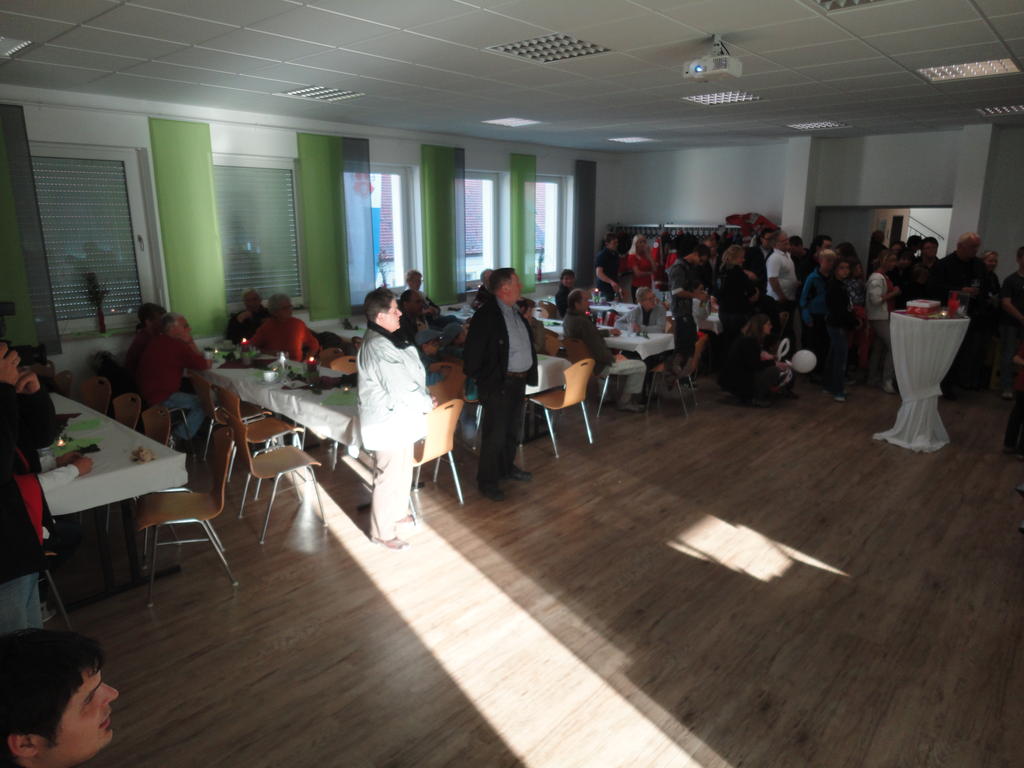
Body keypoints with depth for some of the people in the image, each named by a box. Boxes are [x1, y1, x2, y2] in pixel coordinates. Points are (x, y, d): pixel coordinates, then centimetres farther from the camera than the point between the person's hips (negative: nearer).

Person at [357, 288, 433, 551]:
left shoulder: (388, 339, 7)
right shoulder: (379, 347, -26)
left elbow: (411, 374, 14)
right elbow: (402, 388, -25)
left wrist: (424, 399, 0)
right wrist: (426, 404, -9)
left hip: (399, 419, 11)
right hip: (387, 422, -11)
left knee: (402, 469, 25)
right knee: (389, 477, 2)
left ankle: (398, 512, 45)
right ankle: (382, 532, 17)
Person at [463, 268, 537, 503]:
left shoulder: (514, 312, 10)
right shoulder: (486, 315, -18)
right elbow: (473, 351, -17)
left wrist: (529, 373, 14)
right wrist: (478, 378, -11)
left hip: (519, 381, 9)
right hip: (498, 384, -9)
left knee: (512, 429, 21)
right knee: (495, 434, 0)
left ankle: (507, 467, 40)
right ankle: (487, 481, 13)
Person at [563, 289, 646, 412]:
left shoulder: (568, 318, 2)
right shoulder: (582, 322, -30)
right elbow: (598, 352, -28)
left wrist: (608, 332, 20)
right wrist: (614, 358, -11)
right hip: (597, 366, -10)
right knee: (640, 366, -1)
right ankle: (624, 402, 13)